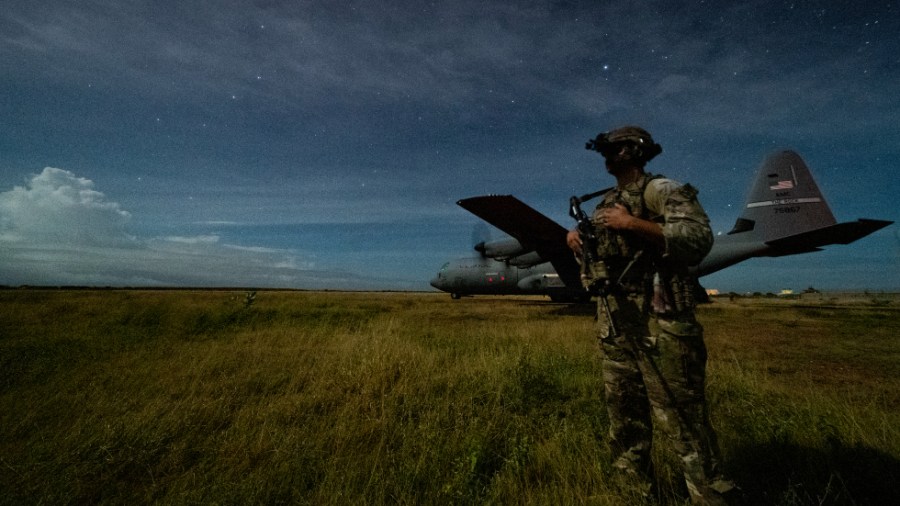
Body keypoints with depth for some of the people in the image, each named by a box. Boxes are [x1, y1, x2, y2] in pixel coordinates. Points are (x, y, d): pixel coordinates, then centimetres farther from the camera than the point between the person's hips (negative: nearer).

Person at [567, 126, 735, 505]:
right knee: (623, 414, 17)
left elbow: (699, 238, -18)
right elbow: (595, 245, 28)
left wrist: (632, 224, -21)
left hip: (658, 322, -8)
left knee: (680, 419, -1)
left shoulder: (660, 190, -5)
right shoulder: (606, 202, 17)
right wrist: (576, 236, 6)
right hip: (613, 323, 8)